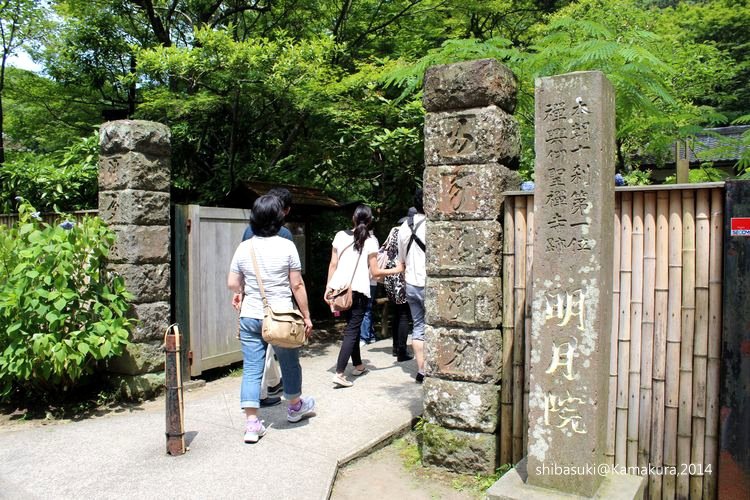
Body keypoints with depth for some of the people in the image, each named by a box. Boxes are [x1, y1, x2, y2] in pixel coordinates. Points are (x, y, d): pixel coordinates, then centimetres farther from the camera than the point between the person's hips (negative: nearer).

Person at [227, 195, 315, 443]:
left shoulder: (244, 247, 0)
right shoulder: (286, 246, -9)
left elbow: (232, 284, 4)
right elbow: (297, 285, -8)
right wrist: (306, 316, 0)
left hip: (250, 317, 2)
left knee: (251, 369, 7)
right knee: (290, 363, 18)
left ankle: (252, 423, 7)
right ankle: (295, 406, 38)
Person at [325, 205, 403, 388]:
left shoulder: (340, 236, 5)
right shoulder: (370, 241, -5)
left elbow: (333, 264, 5)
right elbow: (374, 272, -5)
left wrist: (328, 287, 10)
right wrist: (396, 270, 6)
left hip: (340, 288, 5)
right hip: (358, 290, -5)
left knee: (352, 327, 19)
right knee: (351, 331, -1)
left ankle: (358, 365, 32)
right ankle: (339, 373, -9)